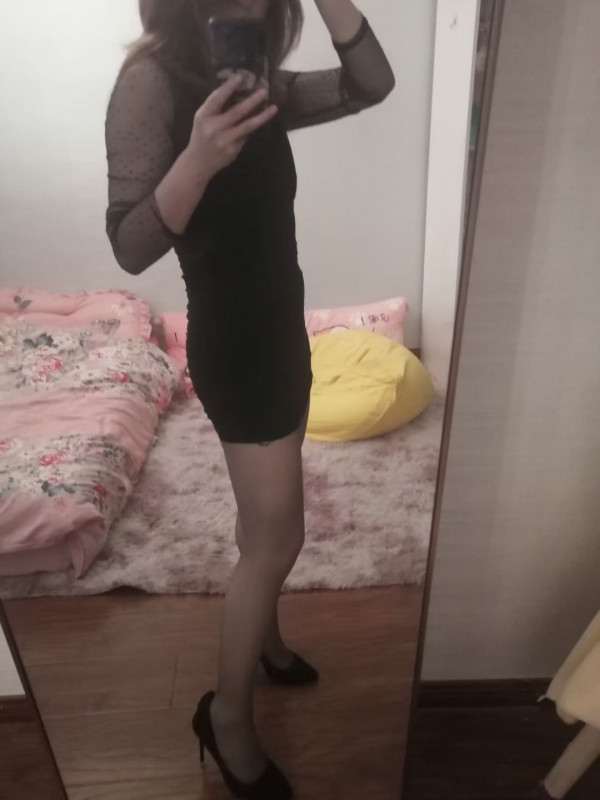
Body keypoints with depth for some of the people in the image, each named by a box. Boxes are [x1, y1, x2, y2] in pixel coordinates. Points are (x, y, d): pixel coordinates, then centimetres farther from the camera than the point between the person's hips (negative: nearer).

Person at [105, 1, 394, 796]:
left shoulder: (259, 82, 10)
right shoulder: (153, 80, -12)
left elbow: (371, 83, 7)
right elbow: (130, 245, -19)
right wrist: (199, 158, -34)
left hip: (279, 323, 8)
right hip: (231, 339, -8)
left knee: (271, 521, 21)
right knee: (275, 539, -1)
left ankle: (263, 634, 45)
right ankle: (228, 715, 22)